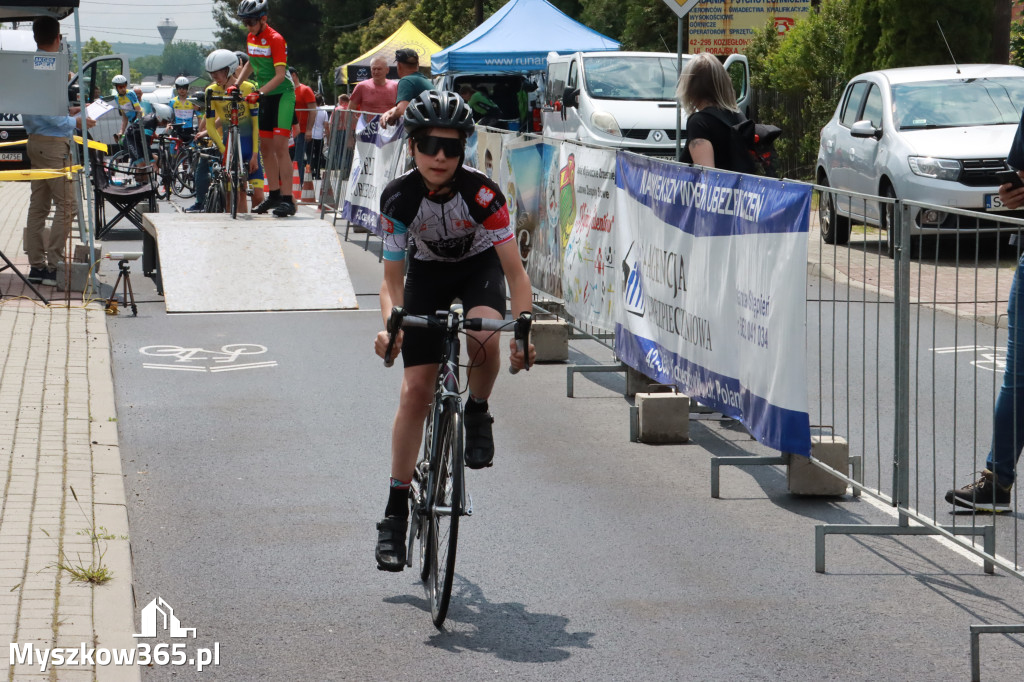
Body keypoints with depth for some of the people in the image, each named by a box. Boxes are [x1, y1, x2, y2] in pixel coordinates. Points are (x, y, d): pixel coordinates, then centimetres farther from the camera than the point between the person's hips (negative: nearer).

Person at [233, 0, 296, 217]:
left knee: (280, 146, -14)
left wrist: (259, 92, -32)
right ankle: (274, 195, 17)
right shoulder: (251, 38, 6)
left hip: (282, 95, -8)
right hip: (265, 96, 8)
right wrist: (236, 84, 13)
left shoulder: (275, 39, -18)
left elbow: (280, 75, -23)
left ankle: (287, 199, -15)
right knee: (266, 146, 9)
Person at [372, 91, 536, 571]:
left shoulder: (482, 193, -30)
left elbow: (514, 269, -27)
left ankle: (477, 415, -4)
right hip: (428, 273, 1)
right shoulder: (399, 198, -25)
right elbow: (392, 278, -20)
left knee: (484, 334, -36)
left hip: (479, 266, -1)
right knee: (415, 390, -6)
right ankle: (396, 509, 2)